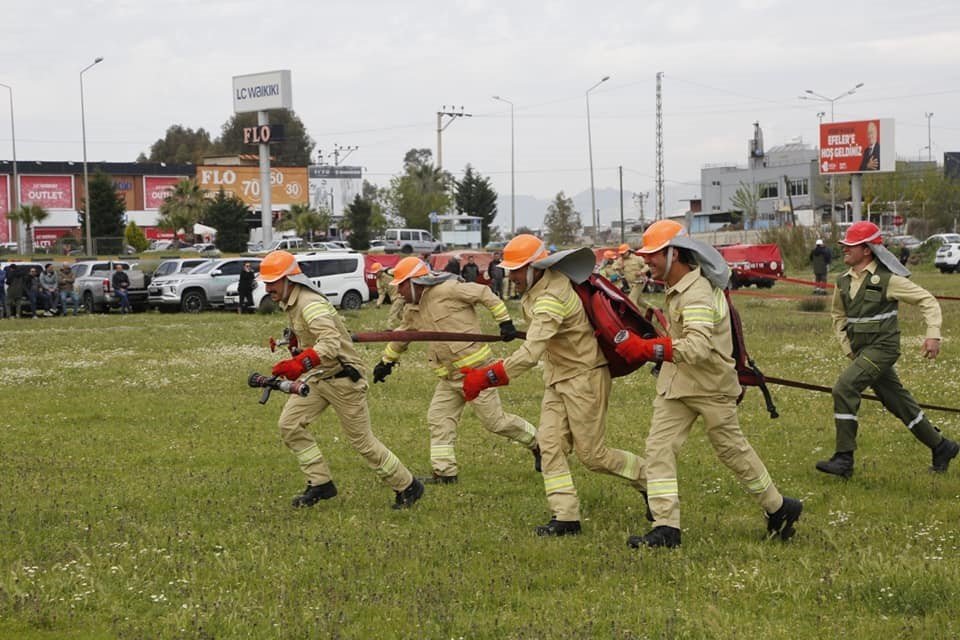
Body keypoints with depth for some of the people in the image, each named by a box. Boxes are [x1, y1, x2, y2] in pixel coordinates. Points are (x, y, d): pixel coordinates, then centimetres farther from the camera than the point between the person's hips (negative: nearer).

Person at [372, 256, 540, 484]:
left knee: (494, 420, -3)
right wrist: (386, 361, 34)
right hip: (449, 377, 8)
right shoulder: (412, 311, 9)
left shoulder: (447, 290, -17)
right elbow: (401, 336, 28)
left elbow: (485, 294, -13)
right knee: (438, 418, 2)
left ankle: (536, 443, 18)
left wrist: (505, 322, -17)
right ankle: (445, 472, 8)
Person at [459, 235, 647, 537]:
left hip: (584, 378, -9)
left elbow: (531, 353, -37)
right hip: (557, 379, 9)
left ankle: (648, 480, 20)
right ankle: (566, 517, -1)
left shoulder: (552, 298, -29)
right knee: (550, 444, -1)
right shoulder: (535, 289, 2)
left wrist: (487, 378, -38)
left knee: (592, 454, -2)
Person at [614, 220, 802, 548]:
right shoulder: (677, 288, 6)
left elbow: (698, 346, -38)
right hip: (676, 384, 9)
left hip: (710, 385, -9)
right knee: (658, 450, -4)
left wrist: (647, 349, -43)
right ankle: (666, 528, -5)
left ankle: (779, 508, 28)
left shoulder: (697, 294, -25)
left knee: (733, 450, 7)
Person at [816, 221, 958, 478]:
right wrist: (848, 349, 12)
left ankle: (844, 459, -18)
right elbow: (838, 315, 23)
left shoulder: (887, 279, -13)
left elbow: (927, 300, -9)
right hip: (861, 351, 8)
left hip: (882, 348, -8)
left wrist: (933, 334, -19)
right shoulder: (843, 281, 6)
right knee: (898, 402, 13)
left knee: (844, 388, -21)